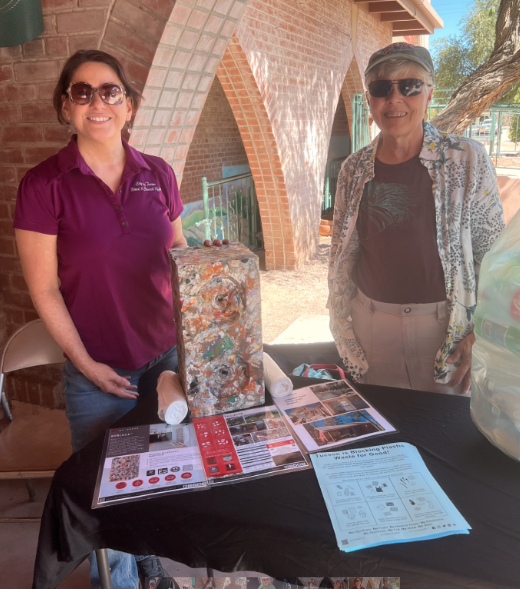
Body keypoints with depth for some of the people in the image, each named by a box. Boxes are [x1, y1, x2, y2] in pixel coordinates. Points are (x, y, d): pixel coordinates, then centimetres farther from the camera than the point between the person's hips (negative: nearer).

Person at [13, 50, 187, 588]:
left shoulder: (158, 174, 1)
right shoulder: (44, 185, -9)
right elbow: (44, 289, -7)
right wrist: (86, 363, -10)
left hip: (166, 356, 4)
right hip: (97, 370, -3)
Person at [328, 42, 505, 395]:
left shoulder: (468, 161, -6)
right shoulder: (354, 170, 1)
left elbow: (493, 254, -3)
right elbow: (342, 258, 7)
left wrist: (481, 334, -8)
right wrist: (345, 334, 7)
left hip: (446, 327, -2)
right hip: (371, 325, 2)